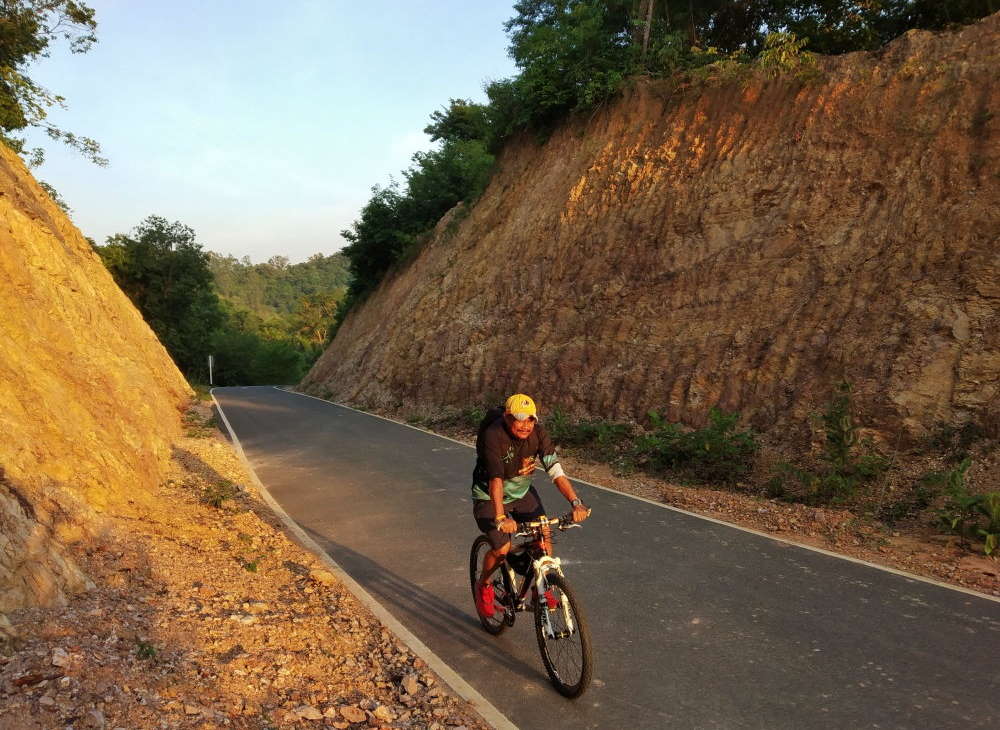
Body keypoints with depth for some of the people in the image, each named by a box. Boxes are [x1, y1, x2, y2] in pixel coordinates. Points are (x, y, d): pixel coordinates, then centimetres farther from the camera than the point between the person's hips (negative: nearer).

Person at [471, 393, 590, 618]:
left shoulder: (538, 433, -18)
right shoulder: (493, 435, -30)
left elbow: (555, 470, -24)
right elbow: (496, 479, -40)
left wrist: (576, 502, -36)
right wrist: (501, 517, -50)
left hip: (522, 493, 4)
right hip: (489, 498, -4)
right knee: (502, 549, -15)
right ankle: (483, 586, 15)